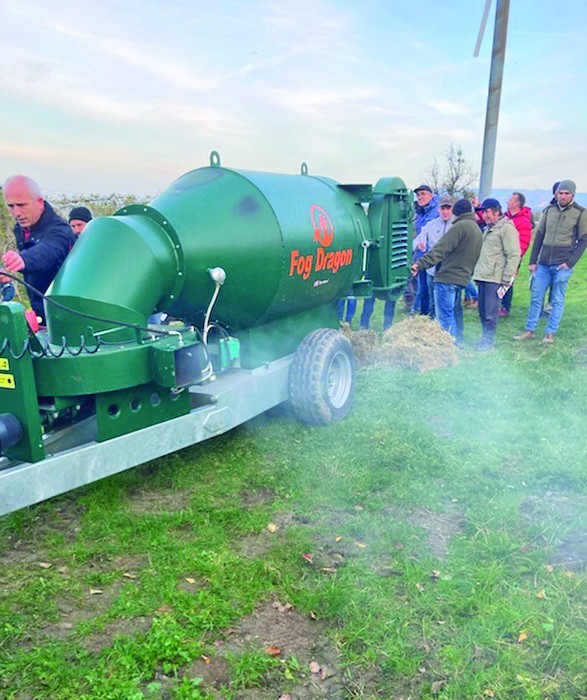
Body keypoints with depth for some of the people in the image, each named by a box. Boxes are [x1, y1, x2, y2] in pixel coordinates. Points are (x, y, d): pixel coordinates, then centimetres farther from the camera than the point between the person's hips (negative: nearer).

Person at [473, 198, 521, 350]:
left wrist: (506, 280, -15)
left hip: (495, 279, -9)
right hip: (483, 277, 9)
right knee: (482, 310, 12)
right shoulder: (488, 228, 20)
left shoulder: (507, 228, -8)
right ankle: (485, 339, 21)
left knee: (490, 313, -6)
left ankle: (488, 343, 1)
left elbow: (514, 255, -12)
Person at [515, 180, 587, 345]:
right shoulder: (549, 210, 9)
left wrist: (570, 262, -11)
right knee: (536, 297, 5)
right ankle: (530, 330, 13)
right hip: (543, 263, 4)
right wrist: (533, 261, 9)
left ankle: (550, 333, 8)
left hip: (562, 265, -4)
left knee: (557, 300, 2)